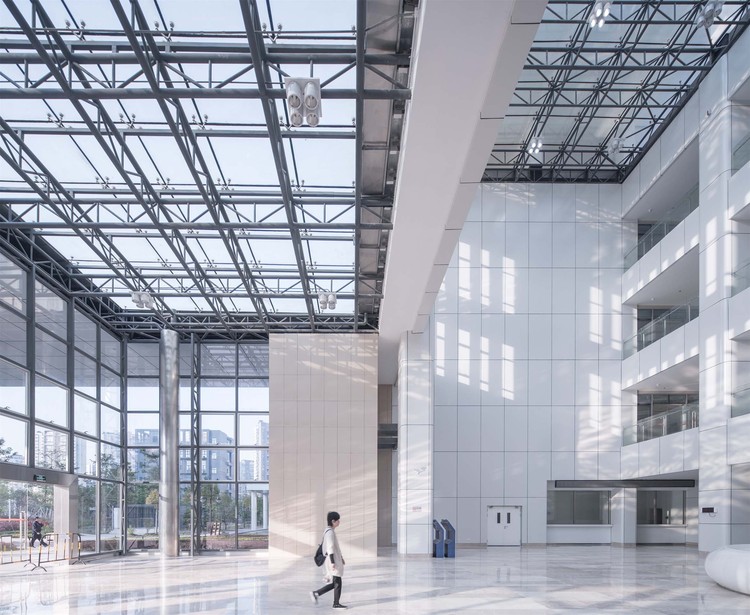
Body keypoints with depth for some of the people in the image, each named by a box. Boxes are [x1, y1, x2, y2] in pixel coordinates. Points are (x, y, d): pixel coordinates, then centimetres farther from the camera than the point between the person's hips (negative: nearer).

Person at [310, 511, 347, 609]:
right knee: (337, 583, -1)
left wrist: (341, 557, 25)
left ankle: (316, 593, 14)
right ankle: (336, 604, 8)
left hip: (335, 561, 10)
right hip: (334, 561, -10)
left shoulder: (331, 531, 13)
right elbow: (330, 548, -21)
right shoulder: (330, 532, -18)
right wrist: (332, 562, -22)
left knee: (334, 583, 14)